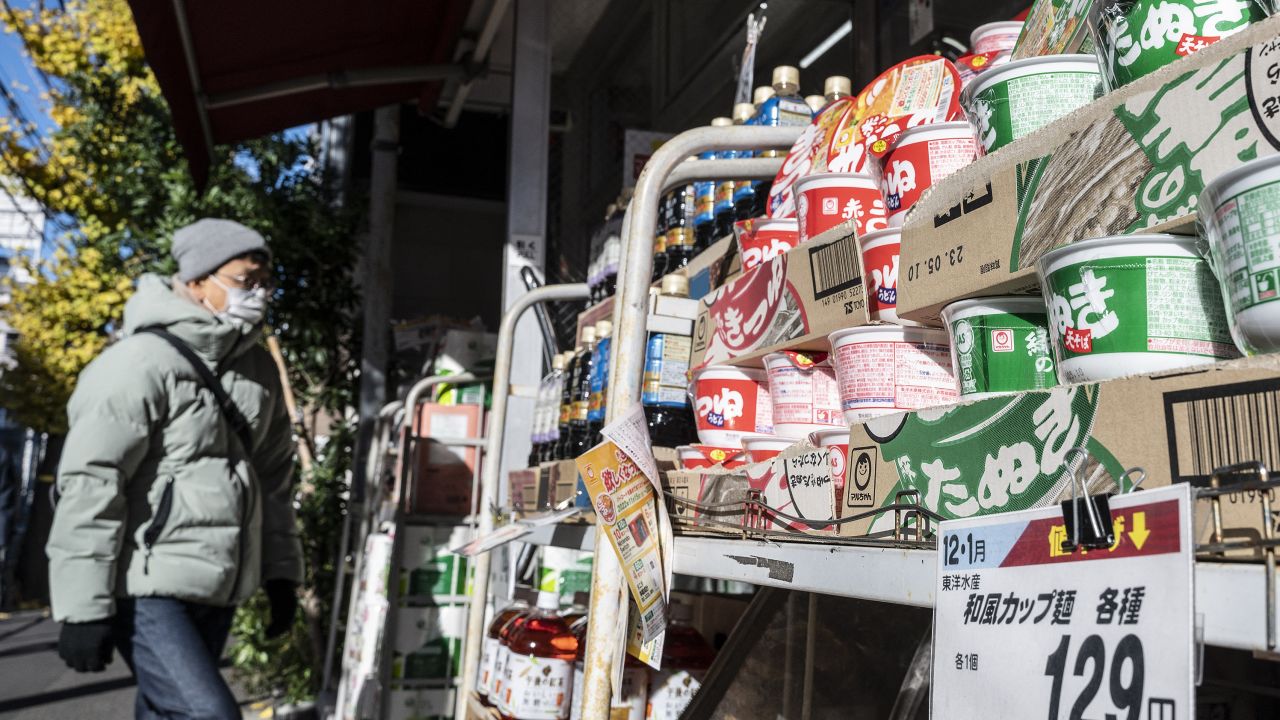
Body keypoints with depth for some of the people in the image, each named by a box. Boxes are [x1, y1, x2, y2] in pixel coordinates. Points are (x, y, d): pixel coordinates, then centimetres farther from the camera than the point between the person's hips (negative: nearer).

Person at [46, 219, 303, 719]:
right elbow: (89, 485, -14)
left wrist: (281, 569, 17)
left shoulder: (258, 369, 10)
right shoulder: (142, 363, -14)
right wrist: (85, 606, -14)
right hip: (147, 586, -7)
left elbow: (273, 476, 18)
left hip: (217, 589, 7)